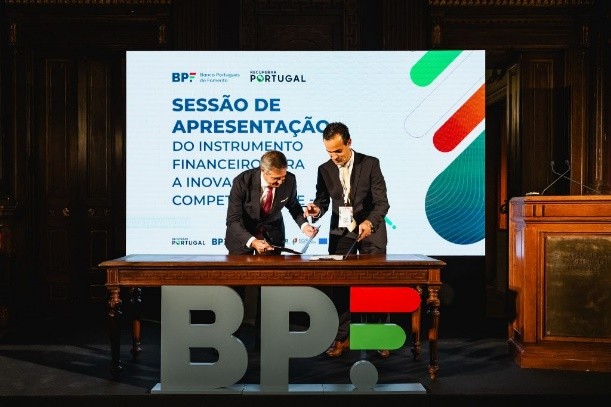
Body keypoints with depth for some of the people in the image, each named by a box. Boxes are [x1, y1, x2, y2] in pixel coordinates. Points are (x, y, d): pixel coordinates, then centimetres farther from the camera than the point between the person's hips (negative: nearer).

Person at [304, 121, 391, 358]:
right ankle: (341, 338, 11)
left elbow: (382, 202, -14)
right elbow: (322, 200, 5)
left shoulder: (370, 164, -11)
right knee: (338, 285, 1)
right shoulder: (325, 170, -2)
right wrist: (316, 209, -20)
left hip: (370, 230, -2)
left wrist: (369, 222, -32)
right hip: (340, 232, 3)